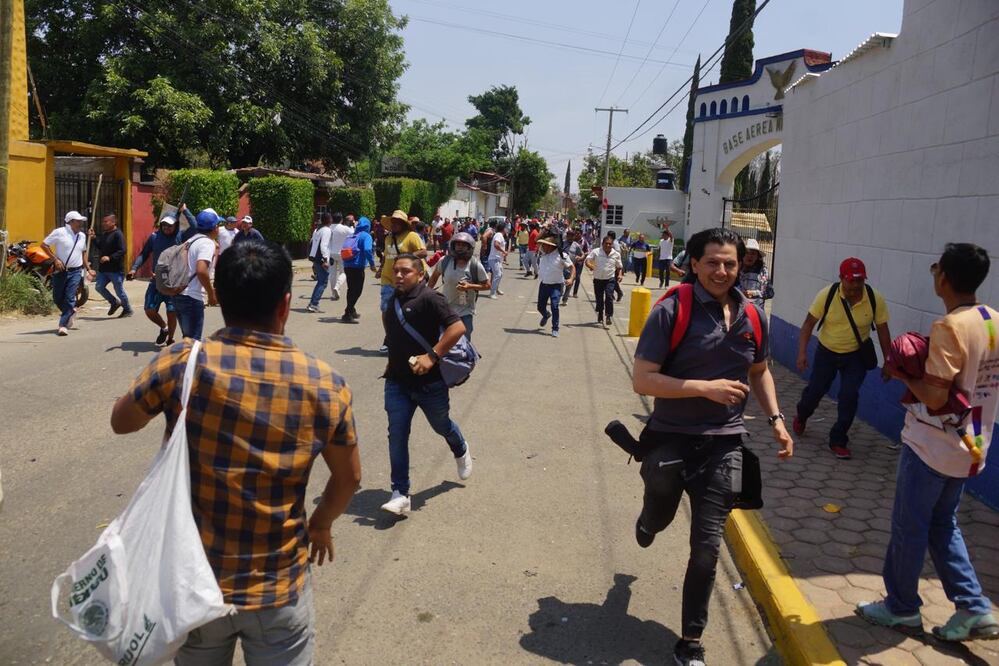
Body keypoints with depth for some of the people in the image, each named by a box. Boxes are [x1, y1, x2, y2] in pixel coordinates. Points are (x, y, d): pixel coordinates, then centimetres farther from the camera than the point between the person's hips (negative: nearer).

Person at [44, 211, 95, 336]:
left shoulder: (82, 236, 9)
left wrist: (88, 269, 17)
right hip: (60, 270, -2)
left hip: (75, 272, 2)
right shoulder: (59, 232, -8)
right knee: (57, 298, 7)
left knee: (69, 299, -7)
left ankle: (63, 325, -4)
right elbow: (44, 244, -6)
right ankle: (70, 313, 34)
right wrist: (55, 259, -14)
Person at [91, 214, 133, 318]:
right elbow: (100, 246, 20)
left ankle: (127, 309, 18)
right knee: (99, 287, 4)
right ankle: (114, 302, 22)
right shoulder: (104, 234, 15)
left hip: (115, 269, -8)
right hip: (103, 268, 8)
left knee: (119, 290, 0)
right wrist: (93, 238, 8)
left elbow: (122, 251, -22)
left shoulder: (118, 234, -14)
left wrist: (110, 258, -30)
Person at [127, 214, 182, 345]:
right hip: (156, 281, 3)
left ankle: (170, 339, 23)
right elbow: (144, 254, 6)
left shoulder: (180, 237, -4)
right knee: (149, 310, -1)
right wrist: (134, 268, -4)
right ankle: (164, 328, 31)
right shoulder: (154, 237, 3)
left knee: (172, 313, -2)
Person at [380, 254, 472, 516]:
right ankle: (400, 494, 1)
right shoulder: (393, 299, 7)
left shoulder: (429, 298, -16)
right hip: (397, 381, 5)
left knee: (441, 425, 18)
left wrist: (432, 356, -28)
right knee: (397, 434, -4)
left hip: (429, 381, -5)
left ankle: (461, 451, 51)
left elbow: (458, 327, -24)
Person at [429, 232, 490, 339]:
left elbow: (487, 285, -9)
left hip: (465, 311, -2)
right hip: (446, 309, 2)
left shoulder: (475, 265, -16)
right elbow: (435, 276, 9)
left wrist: (470, 286, -23)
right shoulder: (445, 261, -10)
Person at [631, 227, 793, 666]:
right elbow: (642, 380, -17)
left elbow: (759, 371, 20)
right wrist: (705, 388, -24)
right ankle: (648, 523, 61)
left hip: (723, 445, 3)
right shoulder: (672, 311, -14)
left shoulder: (750, 317, 2)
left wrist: (776, 419, 7)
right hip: (670, 440, -2)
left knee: (706, 548, 2)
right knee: (659, 519, 21)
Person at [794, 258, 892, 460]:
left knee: (849, 396, -10)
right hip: (826, 352, 0)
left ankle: (838, 441, 8)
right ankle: (801, 416, 44)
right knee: (815, 390, 9)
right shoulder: (827, 295, -19)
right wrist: (802, 352, -19)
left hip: (856, 355, 0)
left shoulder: (876, 299, -16)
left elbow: (883, 331, -5)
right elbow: (808, 324, -11)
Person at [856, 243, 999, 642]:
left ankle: (901, 609, 21)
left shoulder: (948, 328, -23)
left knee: (909, 529, 7)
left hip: (931, 446, -8)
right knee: (943, 526, 21)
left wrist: (903, 373, -10)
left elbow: (935, 397, -26)